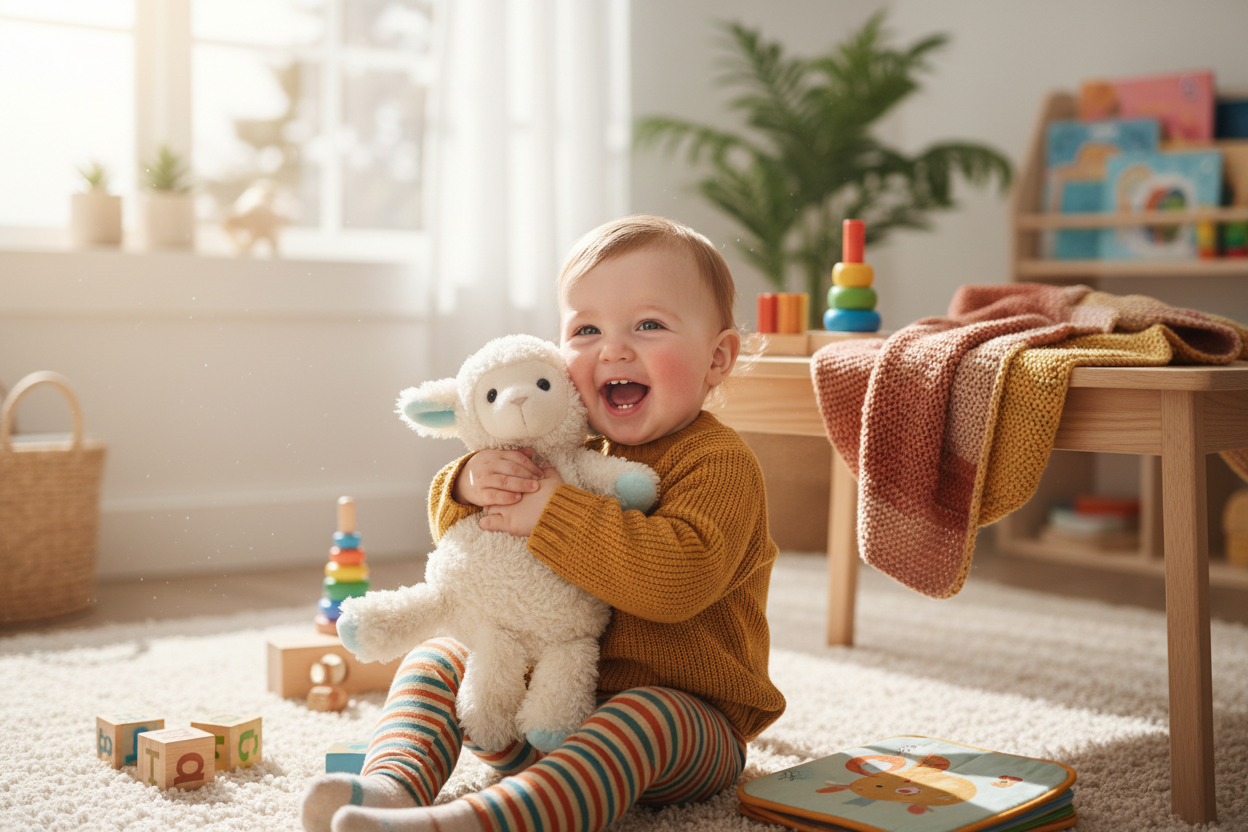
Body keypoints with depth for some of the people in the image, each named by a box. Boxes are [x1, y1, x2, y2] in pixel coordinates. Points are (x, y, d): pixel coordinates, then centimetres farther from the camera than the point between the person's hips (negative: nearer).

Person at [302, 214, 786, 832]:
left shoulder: (720, 464, -16)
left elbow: (680, 576, -34)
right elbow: (460, 536, 9)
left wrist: (551, 511, -33)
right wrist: (466, 487, -17)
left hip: (687, 716, -7)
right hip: (544, 698, 7)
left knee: (645, 717, -37)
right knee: (437, 659, -1)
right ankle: (395, 781, -28)